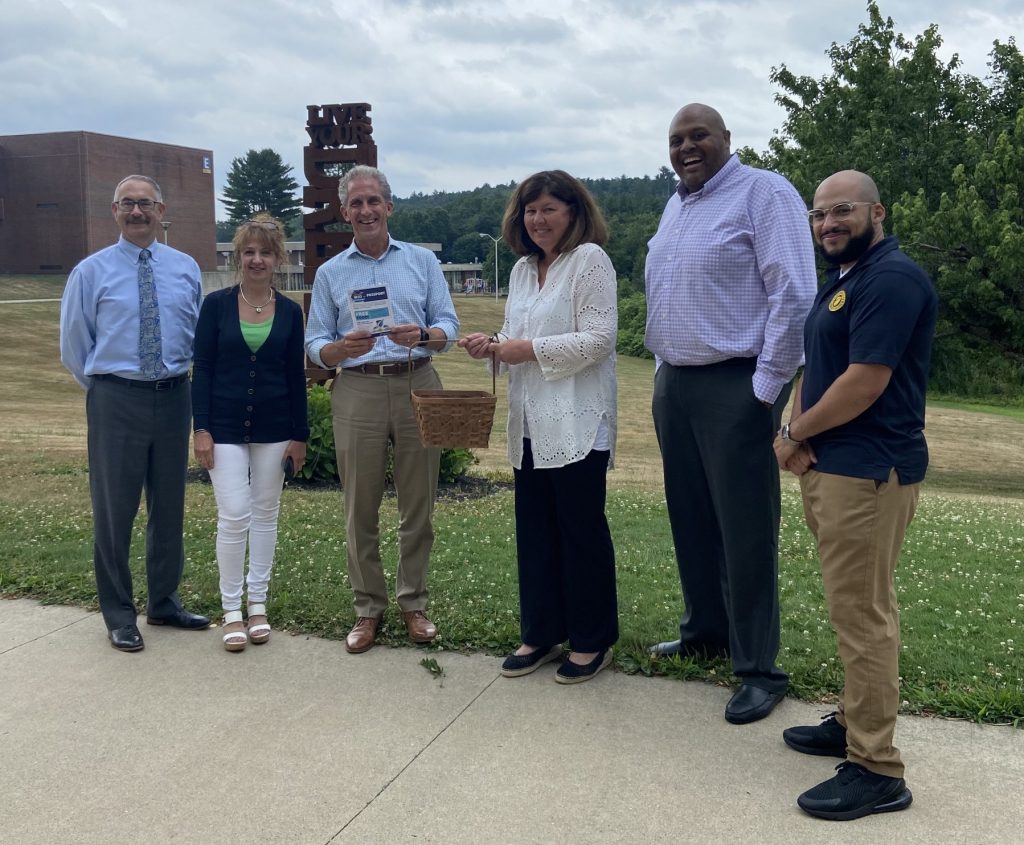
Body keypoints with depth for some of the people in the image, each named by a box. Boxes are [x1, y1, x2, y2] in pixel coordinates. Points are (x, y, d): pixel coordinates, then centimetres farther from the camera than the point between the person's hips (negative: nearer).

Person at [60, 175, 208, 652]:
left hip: (173, 397, 3)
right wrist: (105, 389, 6)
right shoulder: (91, 272, -1)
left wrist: (177, 376, 10)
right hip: (116, 401, -3)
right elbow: (73, 345, 5)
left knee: (169, 505, 12)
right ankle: (119, 615, 15)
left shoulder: (186, 268, 6)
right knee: (114, 509, 2)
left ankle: (164, 602, 27)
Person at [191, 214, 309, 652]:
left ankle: (258, 604, 20)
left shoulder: (290, 312, 2)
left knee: (265, 514, 9)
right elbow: (202, 368, -2)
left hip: (273, 427, 2)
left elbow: (297, 377, 5)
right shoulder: (216, 304, -2)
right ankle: (231, 611, 7)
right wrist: (201, 428, -8)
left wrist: (300, 435, 4)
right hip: (226, 426, -2)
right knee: (234, 516, -6)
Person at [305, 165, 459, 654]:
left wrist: (424, 335, -17)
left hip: (417, 385, 0)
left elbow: (449, 325, 6)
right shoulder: (330, 273, 12)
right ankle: (367, 608, 15)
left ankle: (414, 602, 18)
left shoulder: (422, 261, 11)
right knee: (360, 508, 3)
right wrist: (342, 348, -15)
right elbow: (315, 345, 7)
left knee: (418, 504, 4)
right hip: (357, 390, 0)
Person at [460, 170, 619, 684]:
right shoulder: (523, 269, 15)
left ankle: (591, 641, 17)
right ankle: (541, 633, 26)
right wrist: (492, 347, -1)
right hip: (531, 424, 7)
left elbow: (598, 340, -16)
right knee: (533, 530, 12)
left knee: (581, 530, 3)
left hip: (576, 423, -7)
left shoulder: (589, 259, -7)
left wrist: (531, 349, -15)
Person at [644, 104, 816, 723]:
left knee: (745, 530, -3)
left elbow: (793, 296, -16)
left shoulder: (764, 194, -9)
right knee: (690, 518, 15)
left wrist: (767, 389, -17)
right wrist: (664, 366, 16)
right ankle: (706, 631, 31)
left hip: (735, 388, -8)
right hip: (675, 385, 8)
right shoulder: (676, 205, 17)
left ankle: (759, 670, 7)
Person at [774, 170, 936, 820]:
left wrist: (793, 434, -9)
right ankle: (856, 722, 30)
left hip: (867, 472, -10)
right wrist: (800, 431, 0)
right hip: (834, 467, 10)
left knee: (863, 615, -6)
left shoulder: (892, 278, -15)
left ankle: (877, 771, 3)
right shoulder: (844, 279, 18)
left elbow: (864, 382, -22)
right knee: (859, 607, 18)